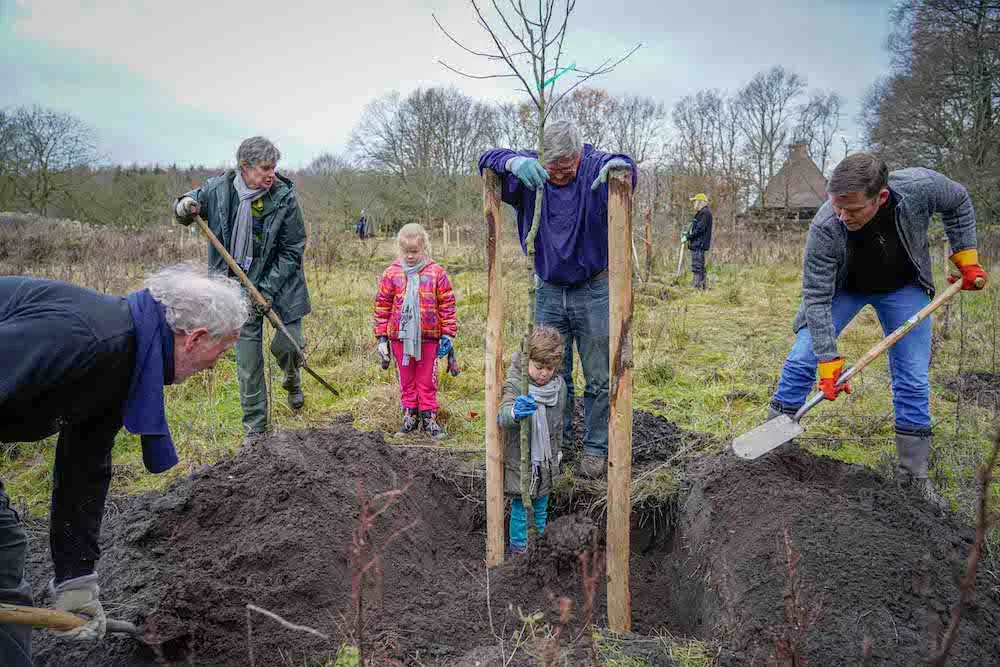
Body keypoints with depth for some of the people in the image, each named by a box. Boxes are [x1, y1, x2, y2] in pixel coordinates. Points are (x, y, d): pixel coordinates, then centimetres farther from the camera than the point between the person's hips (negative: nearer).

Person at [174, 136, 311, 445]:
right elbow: (193, 201, 12)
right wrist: (184, 207, -14)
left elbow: (292, 251, -11)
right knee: (248, 362, 3)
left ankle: (292, 379, 37)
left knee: (289, 343, -3)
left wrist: (269, 289, -17)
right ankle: (254, 428, 16)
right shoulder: (218, 188, -9)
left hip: (278, 281, -1)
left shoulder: (284, 197, -15)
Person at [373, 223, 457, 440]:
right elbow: (382, 306, 4)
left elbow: (447, 305, 1)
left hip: (428, 337, -1)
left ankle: (429, 418, 17)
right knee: (406, 380, 12)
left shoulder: (436, 273, -2)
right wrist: (382, 337, 2)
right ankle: (409, 417, 23)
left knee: (427, 381, 8)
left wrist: (447, 335, -1)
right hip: (400, 337, 1)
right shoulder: (392, 274, 0)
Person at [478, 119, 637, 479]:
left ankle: (596, 448, 20)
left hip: (593, 291, -2)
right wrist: (513, 162, -31)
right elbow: (487, 159, -7)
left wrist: (618, 164, -37)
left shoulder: (596, 168, -9)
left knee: (598, 378, 6)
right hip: (548, 291, 2)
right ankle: (558, 440, 28)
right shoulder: (529, 171, -5)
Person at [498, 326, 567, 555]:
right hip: (519, 458, -5)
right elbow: (502, 416, -37)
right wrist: (514, 412, -60)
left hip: (546, 459, 5)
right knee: (519, 507, 6)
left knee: (542, 504, 20)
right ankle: (518, 547, 23)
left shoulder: (559, 385, -3)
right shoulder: (515, 383, -21)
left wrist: (558, 450, 21)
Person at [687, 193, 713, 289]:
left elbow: (700, 229, -20)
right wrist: (689, 233, 9)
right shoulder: (701, 213, 21)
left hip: (700, 243, -11)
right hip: (697, 243, 11)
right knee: (699, 265, 14)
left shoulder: (705, 213, -13)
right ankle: (702, 285, 20)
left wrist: (689, 236, -16)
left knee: (697, 265, -11)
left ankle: (696, 284, -11)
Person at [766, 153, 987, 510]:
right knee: (802, 360, -9)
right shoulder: (825, 227, -37)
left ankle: (914, 477, 12)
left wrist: (966, 256, -8)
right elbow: (817, 297, -29)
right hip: (843, 287, -1)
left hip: (903, 287, 2)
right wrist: (828, 360, -28)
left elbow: (958, 202, -7)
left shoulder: (921, 187, -33)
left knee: (913, 383, 0)